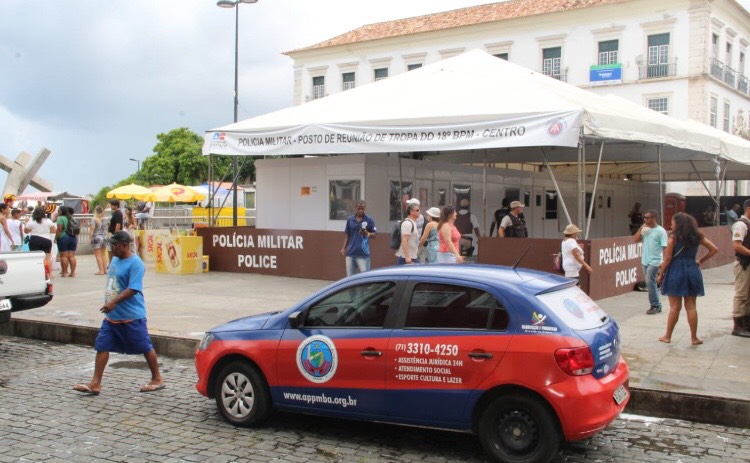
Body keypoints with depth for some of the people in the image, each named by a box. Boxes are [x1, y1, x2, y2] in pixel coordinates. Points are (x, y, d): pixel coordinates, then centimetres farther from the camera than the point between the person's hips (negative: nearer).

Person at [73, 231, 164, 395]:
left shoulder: (135, 263, -17)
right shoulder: (115, 259, 10)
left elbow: (133, 289, -25)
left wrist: (114, 302, -31)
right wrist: (109, 304, 18)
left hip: (132, 316, -8)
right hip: (112, 315, 9)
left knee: (145, 347, 4)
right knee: (101, 346, 4)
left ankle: (157, 379, 18)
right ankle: (95, 383, 8)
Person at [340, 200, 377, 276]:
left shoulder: (369, 220, -2)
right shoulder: (350, 219, 6)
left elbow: (374, 234, 1)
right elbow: (347, 235, 13)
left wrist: (368, 234, -21)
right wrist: (344, 248, 7)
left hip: (363, 254, -4)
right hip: (350, 253, 4)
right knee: (350, 276, 10)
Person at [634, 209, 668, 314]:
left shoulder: (660, 231, -9)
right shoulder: (645, 229, 10)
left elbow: (664, 247, -11)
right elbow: (636, 239, 5)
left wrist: (664, 262, -17)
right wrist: (641, 228, -1)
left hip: (654, 261, -7)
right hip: (645, 260, 7)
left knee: (650, 282, -11)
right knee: (650, 283, 11)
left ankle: (655, 305, -1)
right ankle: (656, 305, 20)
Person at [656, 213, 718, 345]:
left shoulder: (673, 237, -7)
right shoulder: (697, 236, 6)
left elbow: (668, 258, -9)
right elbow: (714, 249, 8)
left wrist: (661, 274, -1)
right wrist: (700, 261, 13)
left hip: (675, 271, -4)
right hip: (692, 270, 4)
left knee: (675, 307, 3)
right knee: (691, 307, 9)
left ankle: (667, 336, 13)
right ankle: (694, 338, 12)